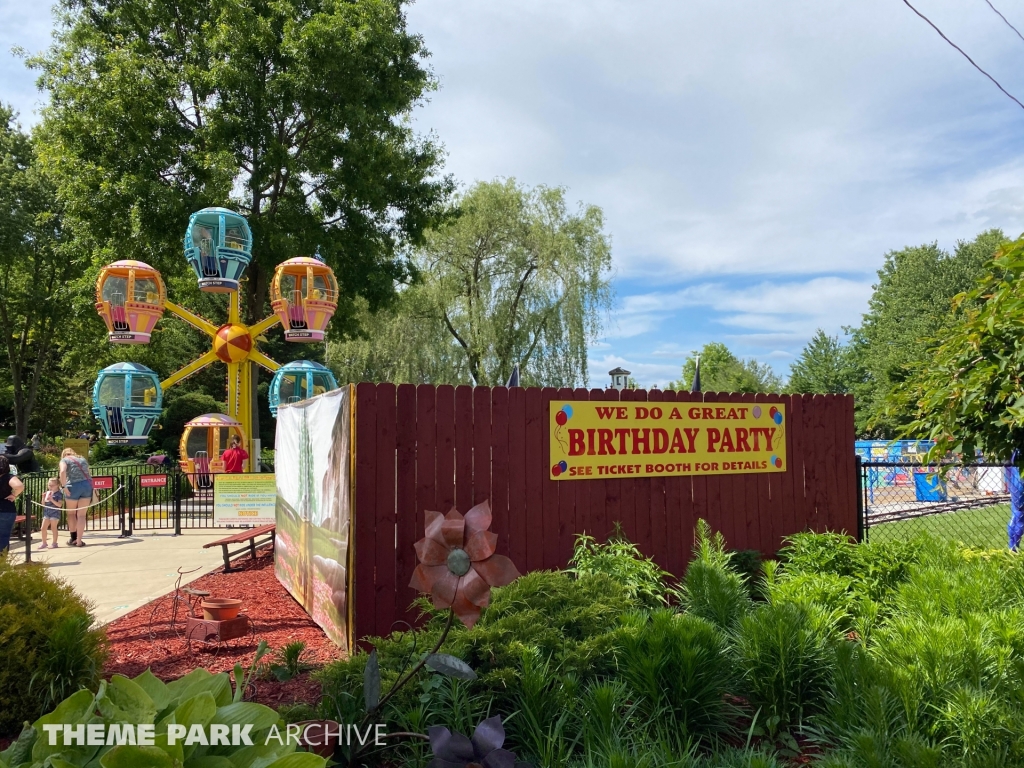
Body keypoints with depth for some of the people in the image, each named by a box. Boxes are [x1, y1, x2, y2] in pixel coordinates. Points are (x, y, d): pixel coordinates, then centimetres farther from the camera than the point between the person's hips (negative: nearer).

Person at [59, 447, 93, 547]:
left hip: (73, 486, -3)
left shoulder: (65, 460, 9)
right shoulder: (82, 459, 23)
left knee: (71, 513, 17)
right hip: (87, 485, 3)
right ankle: (79, 541, 1)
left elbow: (62, 471, -12)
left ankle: (73, 538, 23)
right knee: (81, 515, 4)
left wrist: (64, 486, -11)